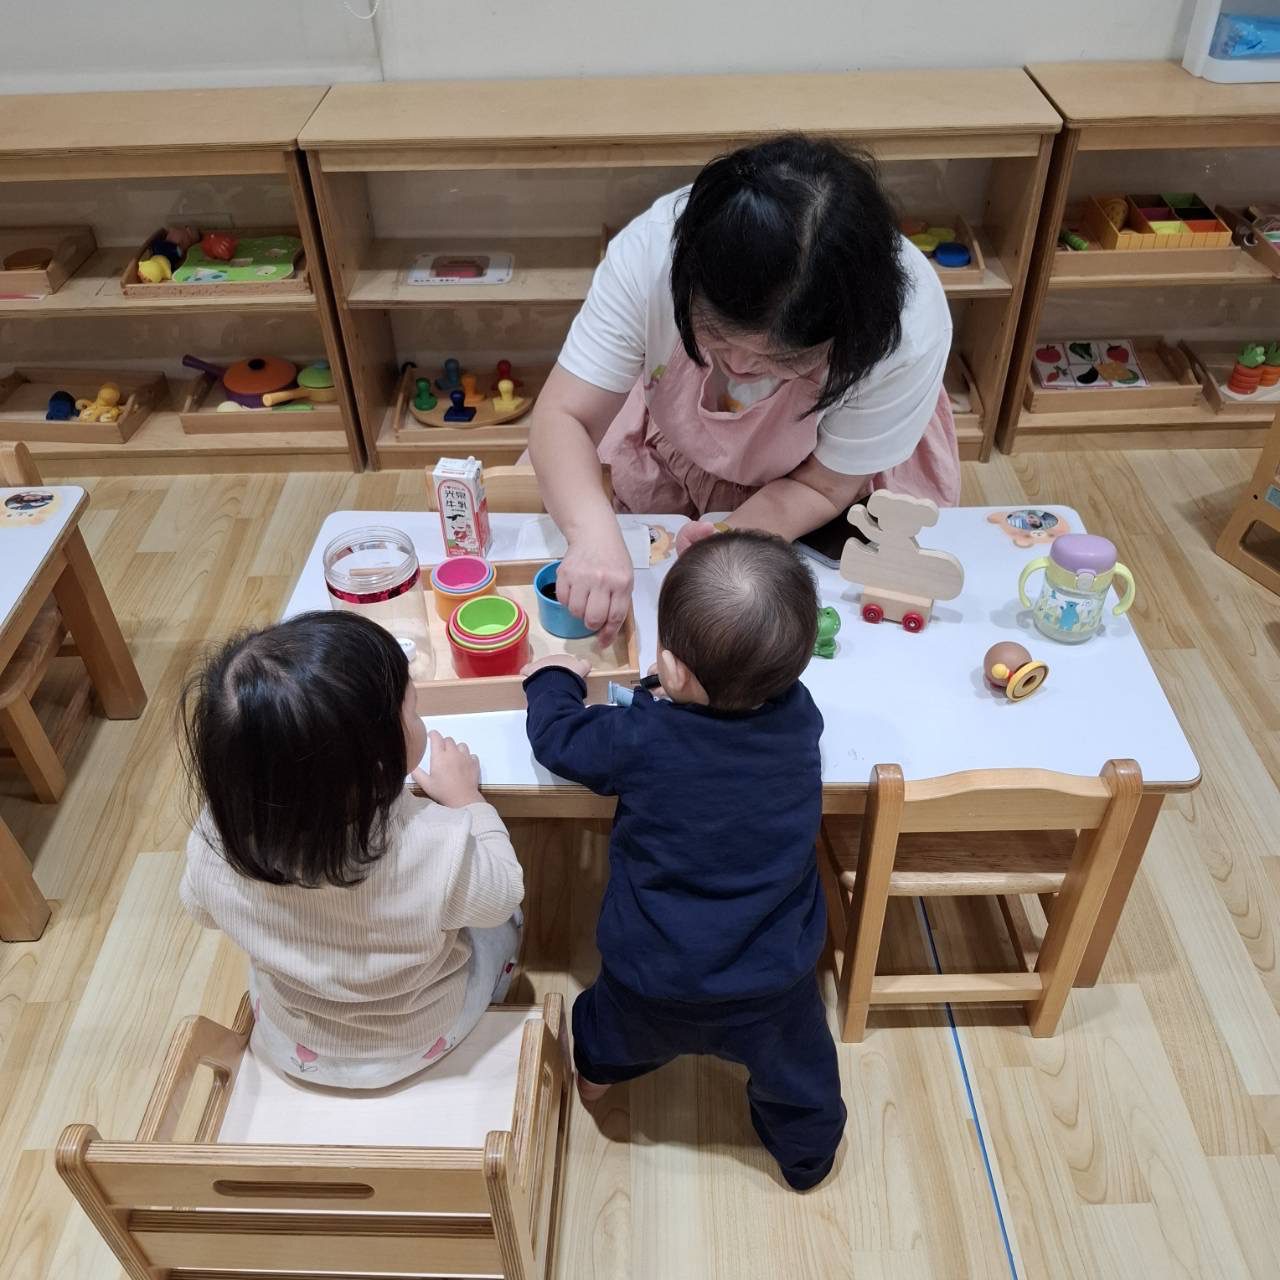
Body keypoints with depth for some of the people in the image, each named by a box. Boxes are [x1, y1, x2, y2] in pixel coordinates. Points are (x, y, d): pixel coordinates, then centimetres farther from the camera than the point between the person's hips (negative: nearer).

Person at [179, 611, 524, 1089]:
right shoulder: (435, 848, -43)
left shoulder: (216, 840, -32)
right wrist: (466, 800, -7)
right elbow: (501, 897, -19)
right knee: (504, 921, 26)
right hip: (422, 1043, -1)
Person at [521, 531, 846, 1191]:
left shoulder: (638, 740, -28)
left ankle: (598, 1069, 63)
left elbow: (557, 736, -9)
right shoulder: (798, 715, -19)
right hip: (773, 982, 1)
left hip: (655, 981, 0)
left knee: (619, 1023, 33)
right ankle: (808, 1155, 53)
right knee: (793, 1066, 28)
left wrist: (555, 678, 10)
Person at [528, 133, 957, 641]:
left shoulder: (908, 333, -39)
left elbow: (822, 486, -24)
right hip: (678, 465, 1)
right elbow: (564, 416, -33)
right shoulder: (650, 251, -37)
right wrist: (593, 532, -53)